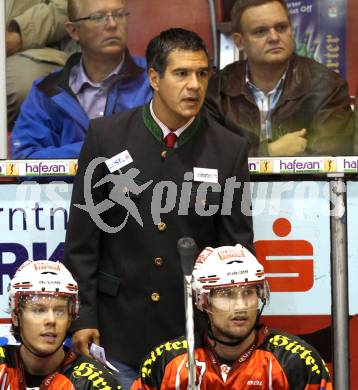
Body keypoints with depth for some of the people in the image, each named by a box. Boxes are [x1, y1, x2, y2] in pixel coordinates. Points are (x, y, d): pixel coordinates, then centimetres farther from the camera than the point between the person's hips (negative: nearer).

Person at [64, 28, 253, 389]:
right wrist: (82, 316, -2)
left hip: (195, 330, 0)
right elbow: (82, 235, 1)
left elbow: (237, 246, 4)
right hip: (118, 327, 0)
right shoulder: (105, 136, -2)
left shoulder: (230, 149, 0)